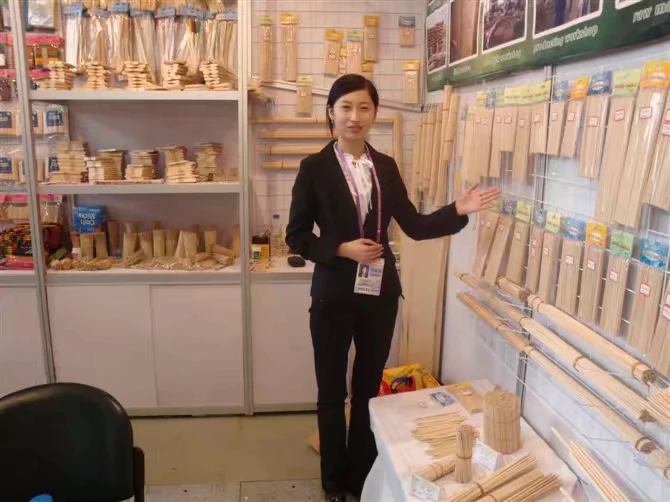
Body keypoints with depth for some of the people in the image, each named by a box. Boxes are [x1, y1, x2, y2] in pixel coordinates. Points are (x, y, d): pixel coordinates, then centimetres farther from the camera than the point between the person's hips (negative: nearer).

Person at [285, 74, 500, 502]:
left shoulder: (386, 166, 5)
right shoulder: (315, 168, -5)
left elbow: (414, 225, 4)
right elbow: (297, 236, -5)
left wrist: (458, 211, -8)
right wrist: (342, 249, -17)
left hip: (380, 293, 3)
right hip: (334, 295, -3)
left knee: (369, 389, 16)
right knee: (332, 392, 12)